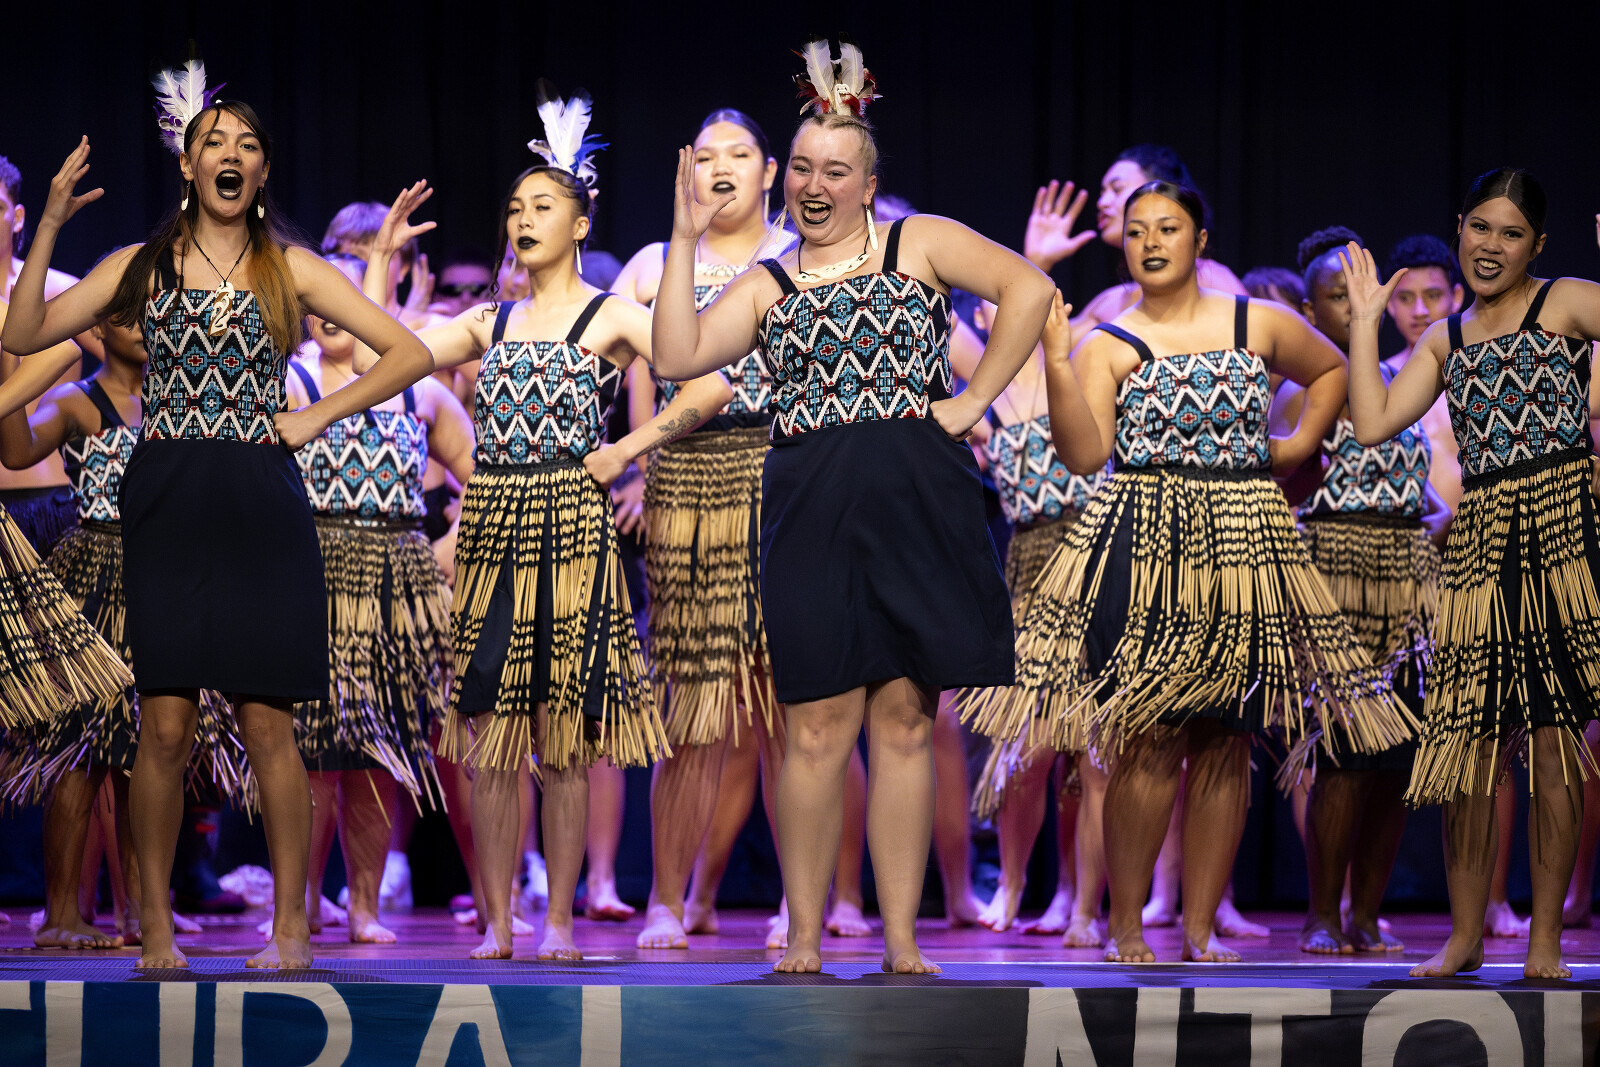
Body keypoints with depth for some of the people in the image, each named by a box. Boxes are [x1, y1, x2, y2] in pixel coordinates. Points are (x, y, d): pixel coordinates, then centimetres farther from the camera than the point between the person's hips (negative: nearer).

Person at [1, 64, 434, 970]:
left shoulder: (290, 270, 8)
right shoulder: (144, 265, 10)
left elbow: (409, 353, 7)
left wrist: (316, 417, 0)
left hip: (260, 505, 0)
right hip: (167, 505, 0)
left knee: (267, 720, -4)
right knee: (167, 722, -5)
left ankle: (291, 926, 2)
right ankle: (156, 925, 4)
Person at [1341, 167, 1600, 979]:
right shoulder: (1445, 339, 19)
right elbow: (1372, 424, 9)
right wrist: (1365, 322, 12)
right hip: (1479, 541, 5)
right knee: (1468, 738, 2)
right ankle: (1465, 935, 12)